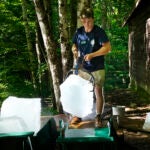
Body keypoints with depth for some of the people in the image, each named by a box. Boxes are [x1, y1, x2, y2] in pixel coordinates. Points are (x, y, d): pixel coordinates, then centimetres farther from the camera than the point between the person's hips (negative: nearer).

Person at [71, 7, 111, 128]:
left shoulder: (99, 31, -11)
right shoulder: (79, 32, 2)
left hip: (97, 69, -4)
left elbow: (107, 47, -17)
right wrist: (74, 50, -8)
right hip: (82, 68, 4)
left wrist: (92, 55, -25)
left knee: (98, 92, -1)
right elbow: (74, 45, 16)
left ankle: (98, 117, 12)